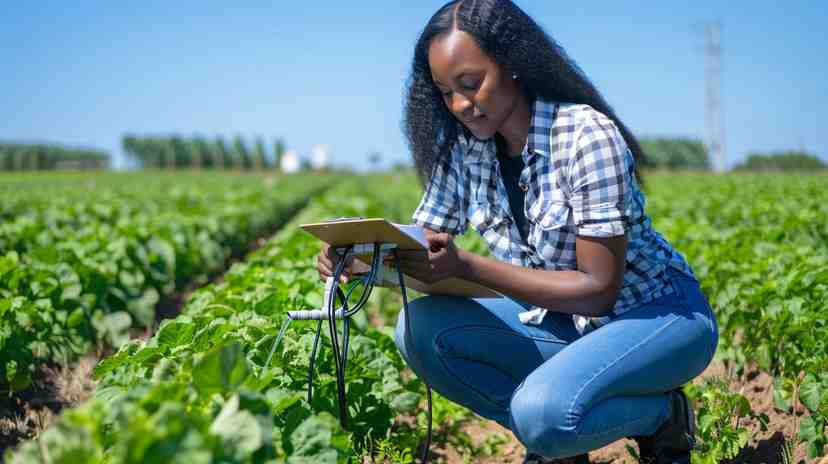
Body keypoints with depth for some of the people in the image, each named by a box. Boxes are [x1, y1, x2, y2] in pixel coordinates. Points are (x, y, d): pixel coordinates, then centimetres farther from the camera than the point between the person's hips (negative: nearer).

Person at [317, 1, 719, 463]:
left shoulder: (587, 136, -24)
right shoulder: (463, 148, -4)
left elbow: (598, 289, -25)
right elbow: (421, 249, 0)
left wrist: (467, 266, -33)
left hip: (662, 317, -6)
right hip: (567, 319, 6)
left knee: (544, 410, -33)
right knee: (421, 328, -15)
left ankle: (663, 416, -1)